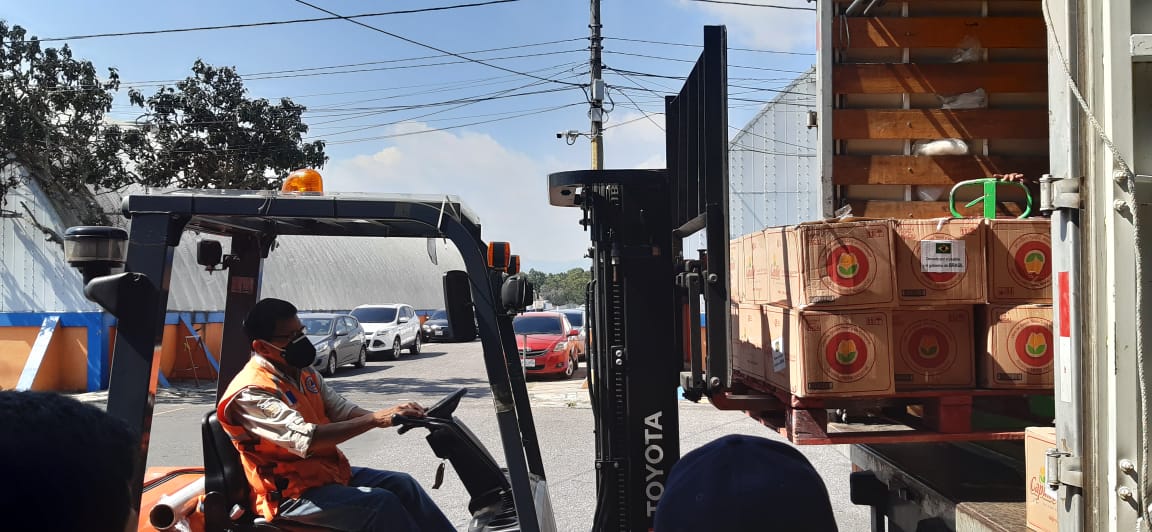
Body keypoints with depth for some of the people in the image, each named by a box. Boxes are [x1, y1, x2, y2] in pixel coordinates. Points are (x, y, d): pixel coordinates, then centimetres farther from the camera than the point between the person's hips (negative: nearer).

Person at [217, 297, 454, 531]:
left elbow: (343, 410, 4)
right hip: (291, 495, -9)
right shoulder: (250, 393, -20)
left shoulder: (304, 372, 8)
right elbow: (305, 439, -32)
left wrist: (393, 415, -15)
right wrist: (375, 419, -35)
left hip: (331, 470, 9)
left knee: (402, 485, 0)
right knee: (381, 503, -21)